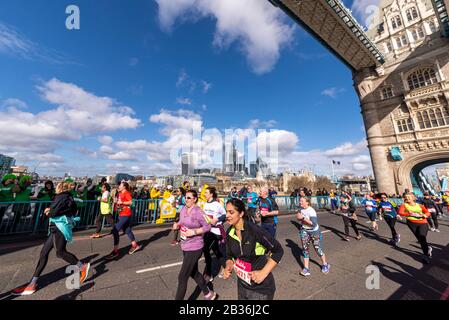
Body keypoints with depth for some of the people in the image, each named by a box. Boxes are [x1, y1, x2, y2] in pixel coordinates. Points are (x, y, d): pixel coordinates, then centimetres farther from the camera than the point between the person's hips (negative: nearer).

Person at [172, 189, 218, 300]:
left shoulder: (198, 212, -21)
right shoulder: (183, 209, 0)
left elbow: (207, 227, -17)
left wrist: (193, 232, -26)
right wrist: (177, 225, -8)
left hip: (194, 248, -8)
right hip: (185, 246, 8)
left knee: (182, 277, 2)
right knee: (193, 273, 24)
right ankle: (209, 294, 46)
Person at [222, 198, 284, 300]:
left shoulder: (255, 230, -27)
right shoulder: (229, 233, -9)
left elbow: (278, 251, -18)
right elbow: (230, 255, 5)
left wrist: (263, 272, -22)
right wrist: (228, 267, -14)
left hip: (261, 287, -5)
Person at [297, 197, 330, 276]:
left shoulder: (311, 211, -23)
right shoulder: (301, 210, -2)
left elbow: (314, 224, -30)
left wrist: (303, 218, -31)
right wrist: (299, 217, -7)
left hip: (314, 232, -5)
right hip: (304, 231, 5)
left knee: (318, 248, 10)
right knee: (305, 248, -1)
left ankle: (325, 265, 37)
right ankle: (306, 268, 9)